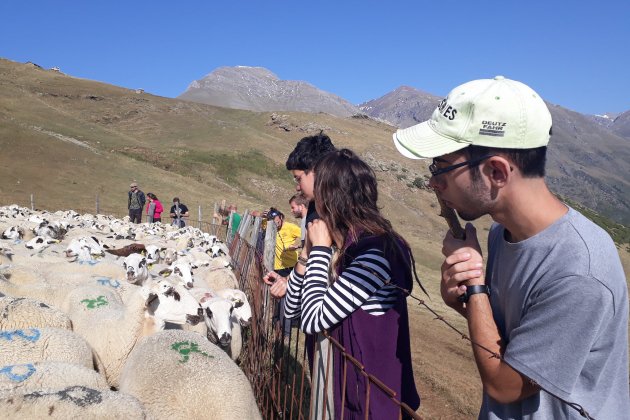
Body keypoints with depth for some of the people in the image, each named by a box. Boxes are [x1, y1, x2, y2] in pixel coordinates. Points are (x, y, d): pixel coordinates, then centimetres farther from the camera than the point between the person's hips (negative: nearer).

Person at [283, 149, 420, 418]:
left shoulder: (374, 254, -26)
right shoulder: (351, 246, -1)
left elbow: (312, 320, -26)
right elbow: (292, 311, 4)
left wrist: (320, 250, -19)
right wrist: (312, 252, -7)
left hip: (371, 394, -7)